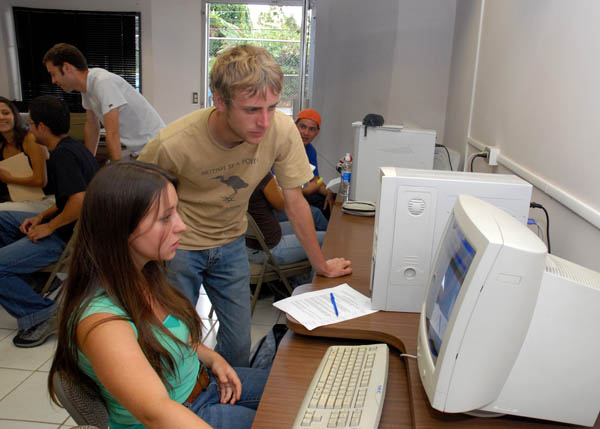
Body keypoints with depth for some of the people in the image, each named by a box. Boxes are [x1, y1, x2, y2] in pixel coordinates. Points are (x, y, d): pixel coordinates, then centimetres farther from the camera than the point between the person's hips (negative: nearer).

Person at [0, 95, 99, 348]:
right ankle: (31, 270, 19)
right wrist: (42, 217, 6)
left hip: (69, 236, -11)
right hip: (64, 225, 11)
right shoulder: (71, 147, 10)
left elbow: (79, 201, -32)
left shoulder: (63, 154, -21)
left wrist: (49, 227, -19)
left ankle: (41, 316, -9)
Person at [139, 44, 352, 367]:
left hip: (230, 243, 3)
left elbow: (294, 202, -9)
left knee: (239, 343, 8)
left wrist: (320, 265, 0)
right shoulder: (172, 145, -30)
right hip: (178, 245, -2)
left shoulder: (282, 130, -23)